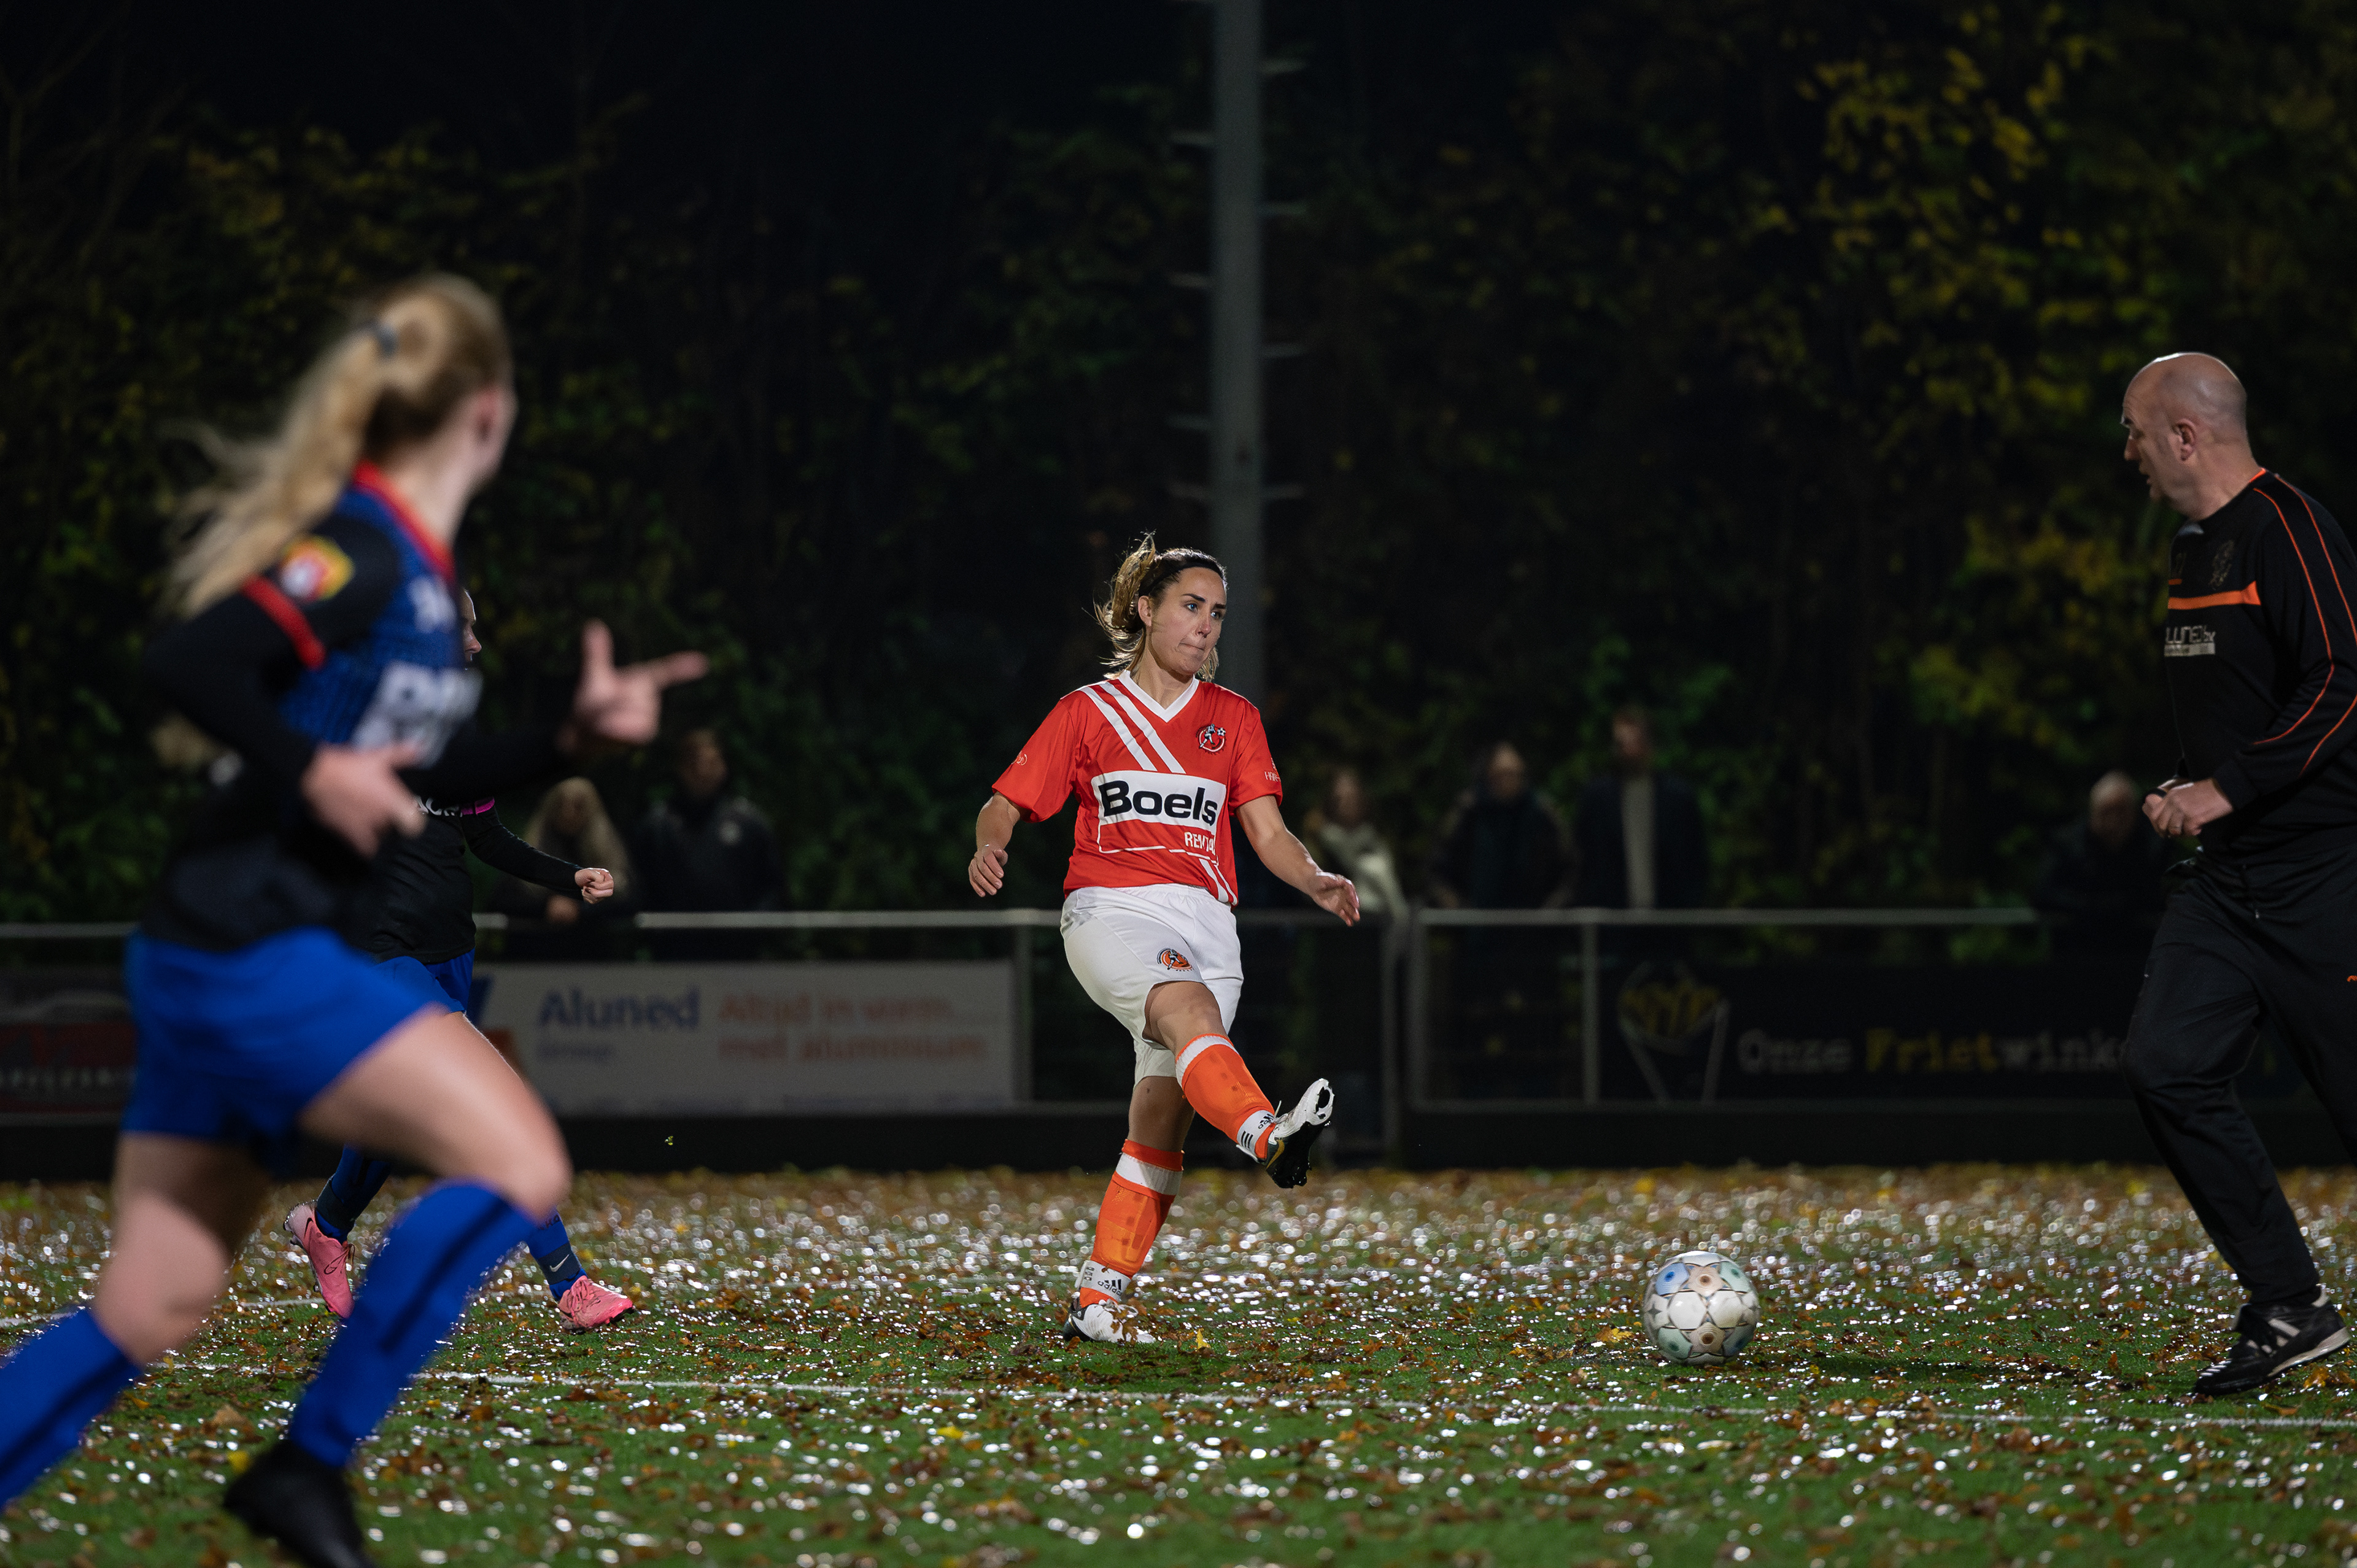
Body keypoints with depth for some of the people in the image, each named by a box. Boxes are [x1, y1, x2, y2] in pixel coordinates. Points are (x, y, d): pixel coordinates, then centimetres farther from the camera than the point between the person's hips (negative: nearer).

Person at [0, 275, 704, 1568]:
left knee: (151, 1309, 10)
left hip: (217, 967, 10)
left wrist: (573, 737, 16)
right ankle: (308, 1463, -8)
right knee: (516, 1161, -12)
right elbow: (186, 664, -27)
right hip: (250, 960, -10)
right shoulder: (359, 553, -15)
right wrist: (311, 772, -23)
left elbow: (420, 773, 25)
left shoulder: (408, 566, 15)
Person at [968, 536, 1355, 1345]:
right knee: (1191, 1009, -35)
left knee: (1162, 1121, -3)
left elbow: (1267, 833, 10)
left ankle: (1098, 1302, 4)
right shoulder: (1087, 712, 10)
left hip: (1203, 918, 4)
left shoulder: (1233, 718, 17)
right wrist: (989, 847, -14)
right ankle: (1269, 1136, -61)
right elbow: (1006, 802, 8)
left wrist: (1316, 880, -10)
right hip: (1111, 910, -4)